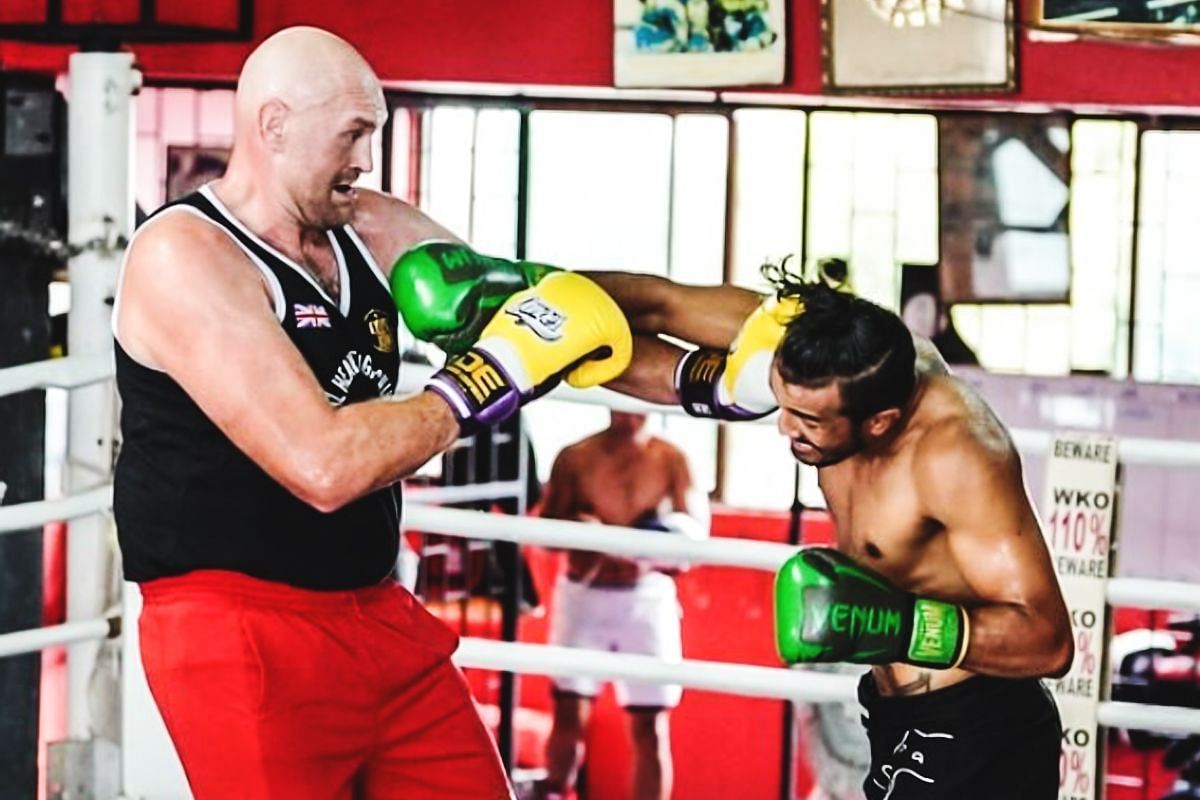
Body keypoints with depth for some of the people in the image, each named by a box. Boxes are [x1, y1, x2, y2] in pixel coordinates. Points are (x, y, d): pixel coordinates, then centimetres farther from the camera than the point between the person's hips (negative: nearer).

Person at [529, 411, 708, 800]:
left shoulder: (671, 460, 0)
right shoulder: (576, 458, 1)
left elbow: (696, 532, -2)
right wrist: (576, 530, -17)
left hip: (647, 597, 0)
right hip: (584, 594, 0)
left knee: (651, 726, -1)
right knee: (570, 713, -2)